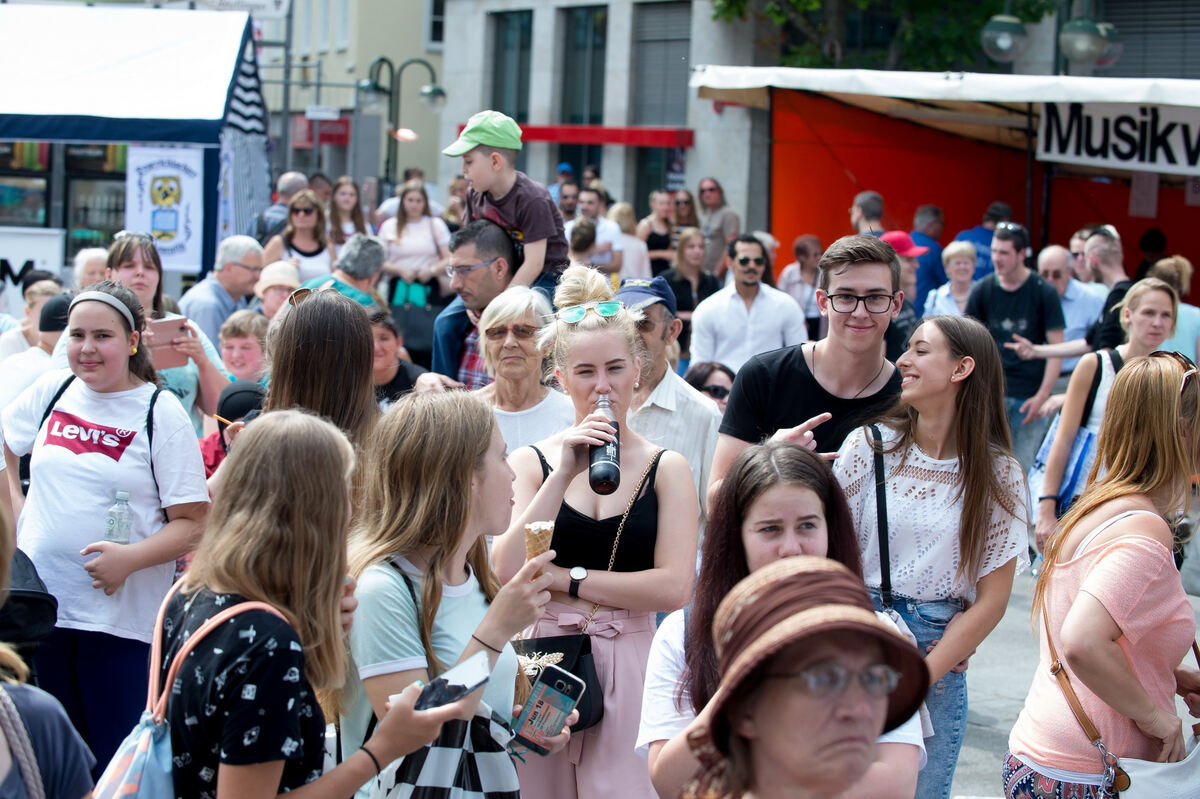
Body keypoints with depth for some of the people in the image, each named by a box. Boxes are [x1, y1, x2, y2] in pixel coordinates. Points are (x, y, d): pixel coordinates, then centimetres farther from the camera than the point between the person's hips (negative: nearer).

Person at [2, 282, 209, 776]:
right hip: (41, 604, 4)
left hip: (121, 616, -4)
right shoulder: (51, 392, 7)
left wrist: (130, 558, -21)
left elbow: (193, 523, -8)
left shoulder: (161, 413, -5)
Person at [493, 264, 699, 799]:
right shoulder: (531, 462, 6)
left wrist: (563, 579, -6)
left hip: (630, 662, 0)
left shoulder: (666, 469, 4)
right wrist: (563, 474, -12)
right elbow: (506, 572, -8)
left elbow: (673, 588, -8)